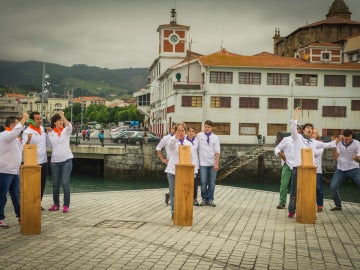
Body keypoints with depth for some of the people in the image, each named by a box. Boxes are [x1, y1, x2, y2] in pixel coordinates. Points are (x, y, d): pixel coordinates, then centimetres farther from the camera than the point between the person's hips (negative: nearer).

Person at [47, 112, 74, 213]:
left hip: (66, 160, -2)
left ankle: (66, 205, 0)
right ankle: (56, 204, 20)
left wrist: (63, 116, -27)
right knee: (55, 184, 8)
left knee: (65, 183, -7)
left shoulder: (66, 131, 3)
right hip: (54, 160, 2)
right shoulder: (50, 133, 7)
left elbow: (69, 126, -20)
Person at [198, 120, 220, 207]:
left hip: (213, 164, 1)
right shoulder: (199, 135, 0)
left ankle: (210, 199, 14)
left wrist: (216, 163, -7)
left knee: (212, 182, 5)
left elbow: (217, 152, -1)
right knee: (203, 182, 1)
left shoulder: (215, 137, 2)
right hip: (203, 163, -1)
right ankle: (204, 199, 15)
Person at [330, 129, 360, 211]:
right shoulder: (339, 143, -2)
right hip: (341, 169, 2)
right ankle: (338, 206, 9)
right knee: (333, 187, -10)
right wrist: (334, 145, -23)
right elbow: (335, 157, -10)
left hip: (353, 169, -2)